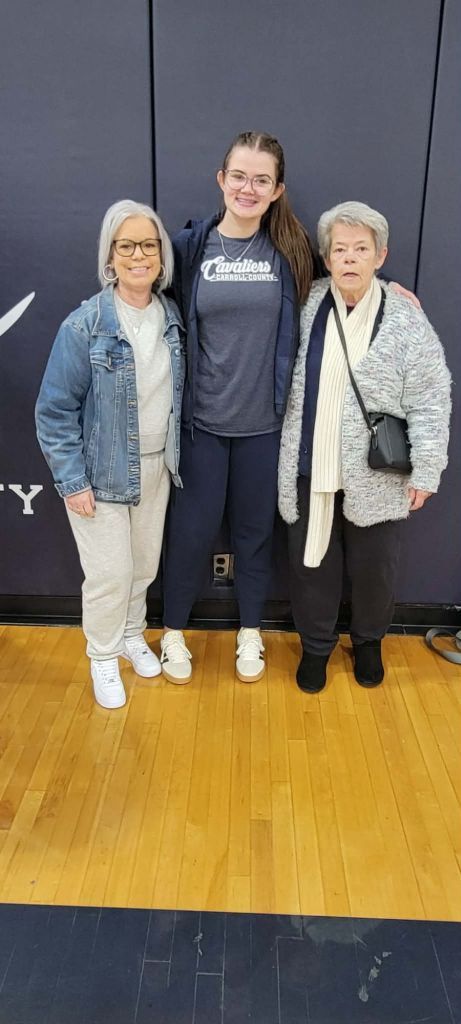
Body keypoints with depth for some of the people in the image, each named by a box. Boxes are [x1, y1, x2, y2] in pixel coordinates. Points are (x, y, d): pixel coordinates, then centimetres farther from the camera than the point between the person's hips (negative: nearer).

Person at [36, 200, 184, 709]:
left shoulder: (171, 316, 0)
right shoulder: (84, 326, -16)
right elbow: (54, 411, -13)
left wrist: (172, 454, 8)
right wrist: (72, 482, -14)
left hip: (155, 466, 5)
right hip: (102, 472, -5)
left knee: (145, 565, 17)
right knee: (110, 574, 3)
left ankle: (132, 635, 43)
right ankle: (103, 657, 28)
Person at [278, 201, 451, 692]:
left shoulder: (406, 320, -8)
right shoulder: (308, 306, -1)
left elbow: (429, 401, -6)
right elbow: (291, 386, 7)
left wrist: (425, 470, -8)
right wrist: (289, 452, 5)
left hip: (376, 476, -1)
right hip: (311, 470, 2)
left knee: (374, 567, 14)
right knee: (312, 564, 13)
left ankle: (369, 641, 40)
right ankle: (316, 644, 36)